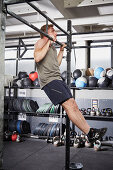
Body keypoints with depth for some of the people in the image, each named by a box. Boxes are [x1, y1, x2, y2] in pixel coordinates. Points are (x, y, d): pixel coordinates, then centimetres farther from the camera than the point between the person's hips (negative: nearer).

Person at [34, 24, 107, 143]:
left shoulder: (52, 47, 27)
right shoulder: (41, 42, 1)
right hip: (48, 80, -9)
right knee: (68, 106, -16)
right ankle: (90, 133, -14)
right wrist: (49, 42, -13)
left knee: (73, 105, 2)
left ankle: (90, 130, 4)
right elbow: (37, 58, -19)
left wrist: (61, 50, 31)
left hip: (57, 79, 9)